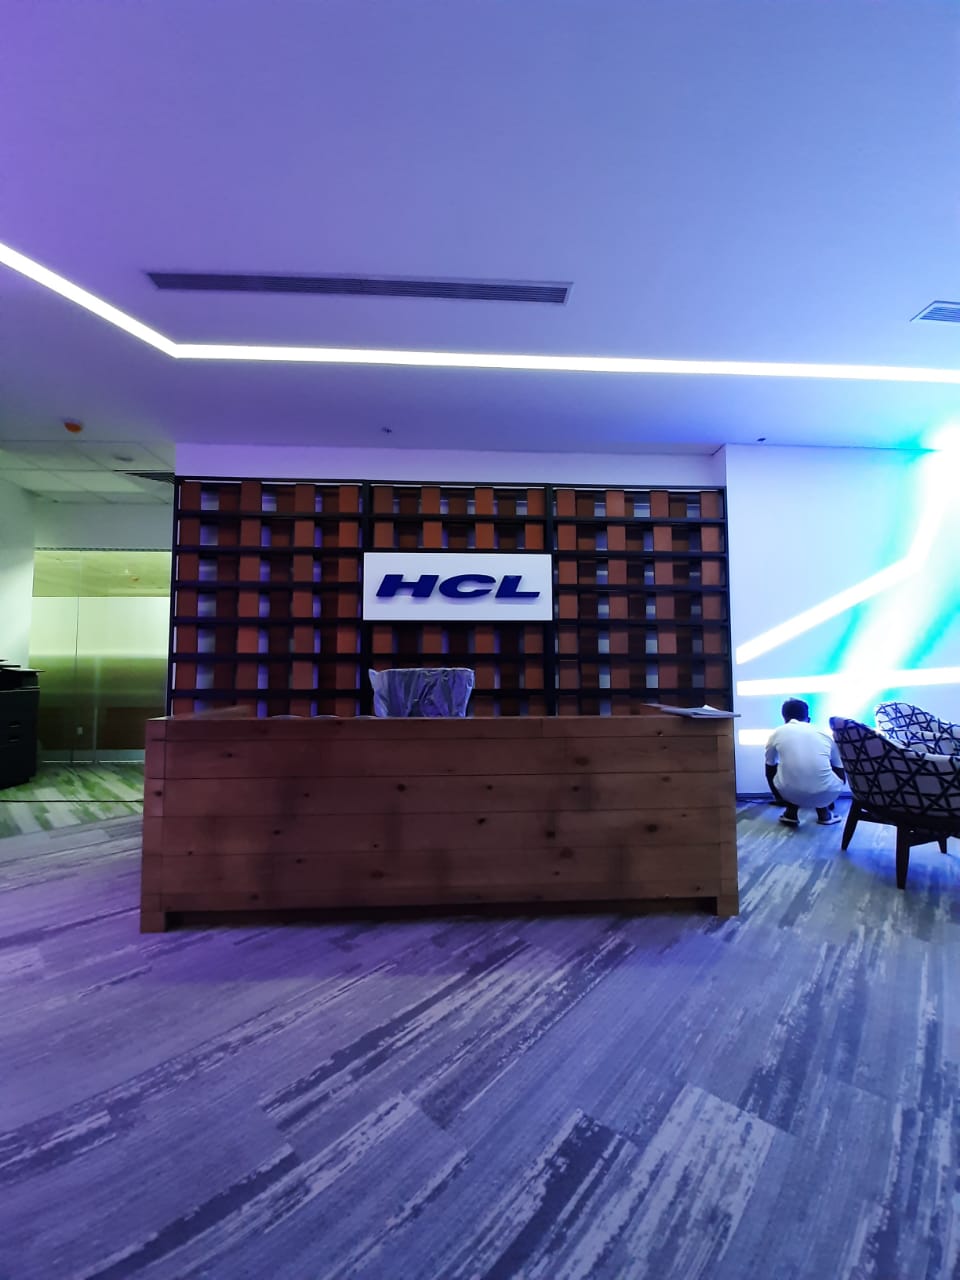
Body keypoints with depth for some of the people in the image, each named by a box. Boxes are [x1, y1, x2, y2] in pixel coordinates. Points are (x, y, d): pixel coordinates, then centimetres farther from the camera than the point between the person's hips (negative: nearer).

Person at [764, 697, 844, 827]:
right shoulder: (825, 734, 15)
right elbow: (842, 775, 26)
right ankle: (824, 813, 29)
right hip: (825, 795, 2)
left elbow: (770, 770, 23)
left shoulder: (777, 733, 12)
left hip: (791, 793, -2)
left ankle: (791, 813, 22)